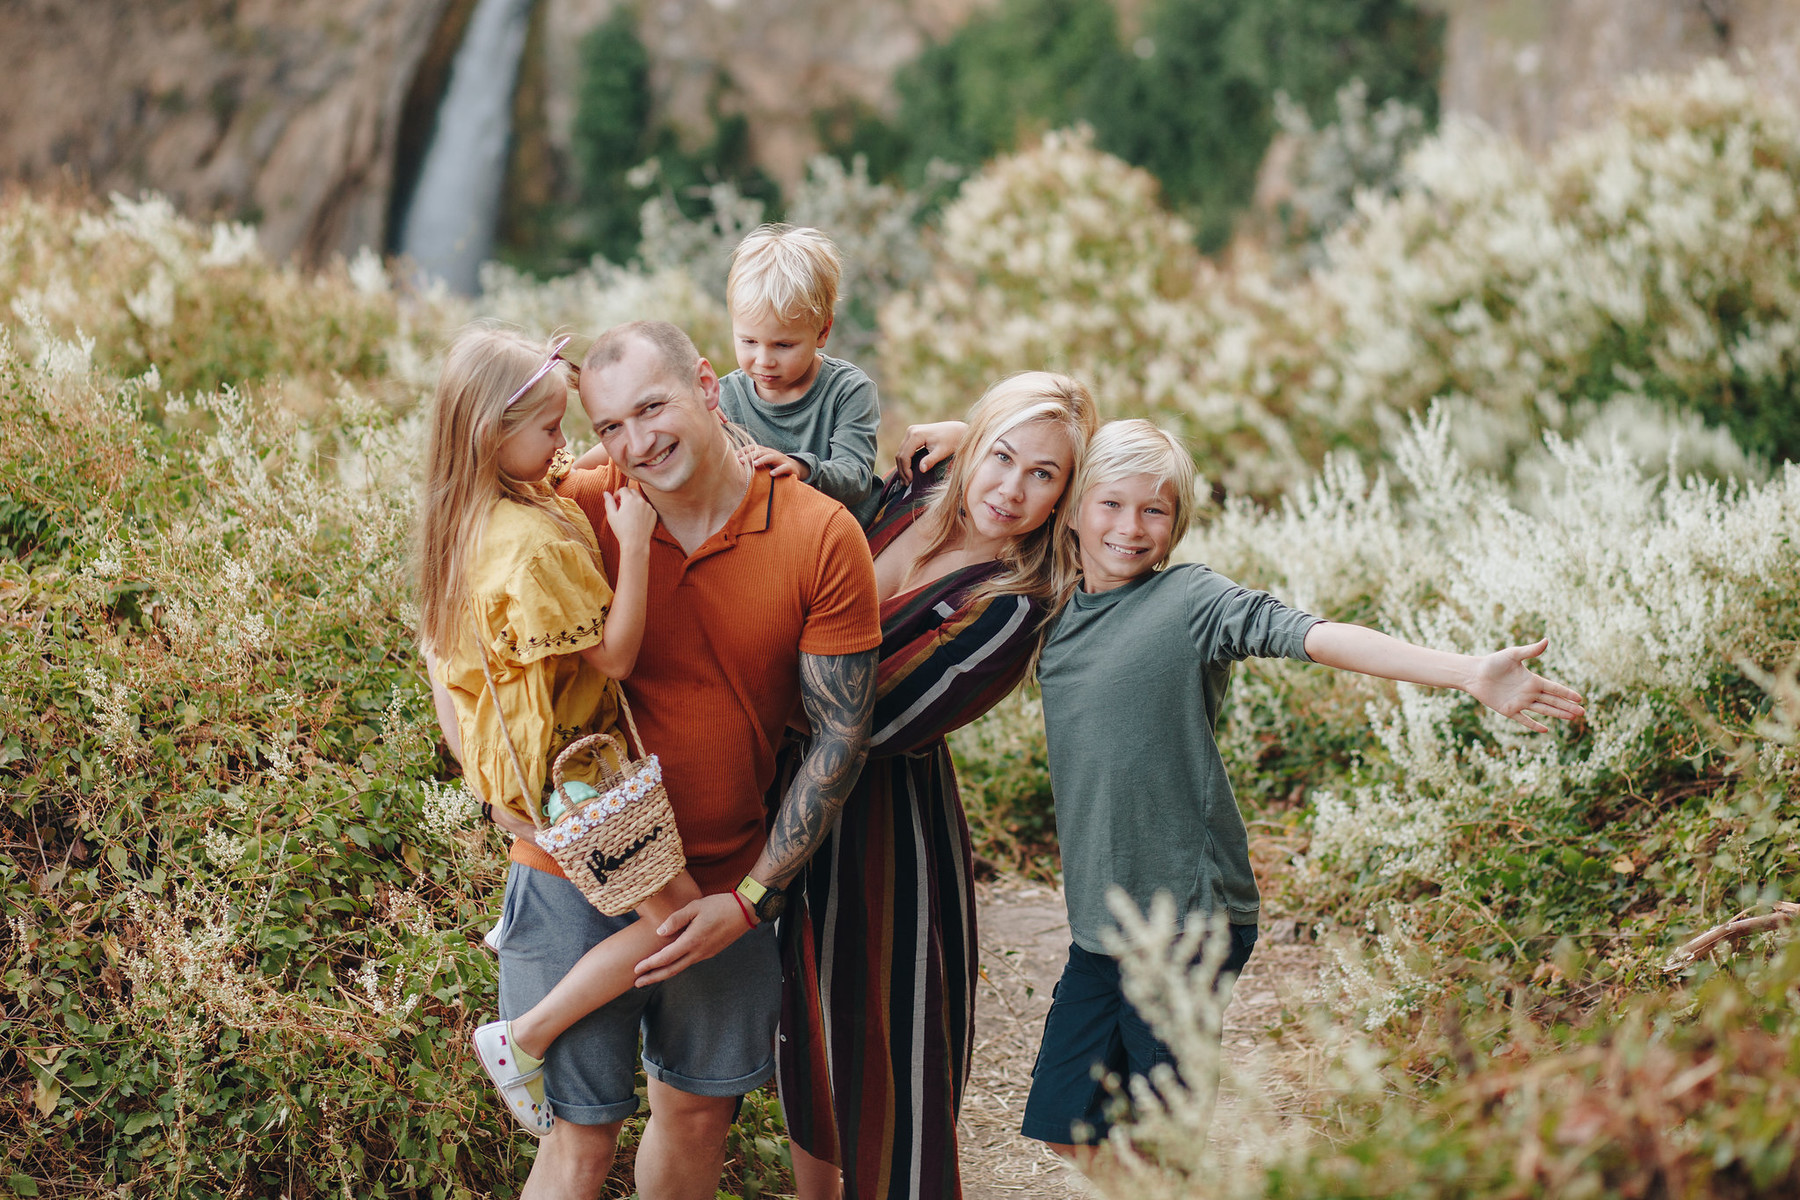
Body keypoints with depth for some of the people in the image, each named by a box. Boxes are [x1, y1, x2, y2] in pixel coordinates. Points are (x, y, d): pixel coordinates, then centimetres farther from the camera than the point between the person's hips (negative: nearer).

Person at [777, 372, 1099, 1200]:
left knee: (886, 1044, 6)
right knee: (809, 1028, 23)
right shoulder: (910, 496, -4)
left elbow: (867, 721, -24)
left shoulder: (1012, 610, -23)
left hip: (890, 815, -7)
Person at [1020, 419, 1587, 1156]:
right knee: (1067, 1129, 11)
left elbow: (1316, 637, -21)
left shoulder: (1191, 600, -9)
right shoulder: (1056, 616, 9)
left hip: (1188, 911, -6)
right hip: (1102, 918, 6)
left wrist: (1468, 673, -33)